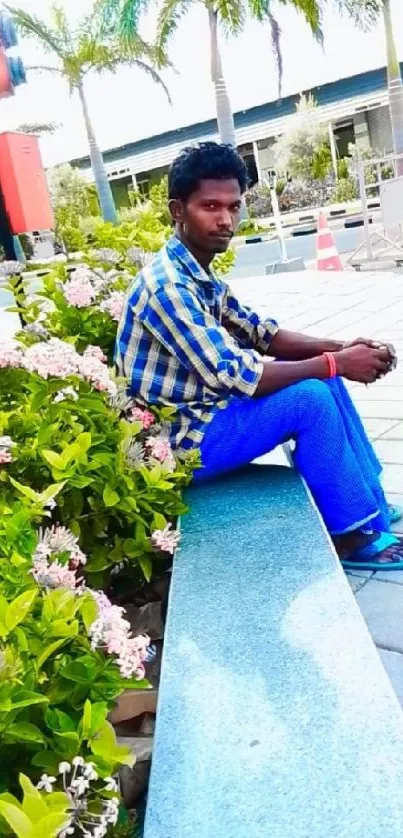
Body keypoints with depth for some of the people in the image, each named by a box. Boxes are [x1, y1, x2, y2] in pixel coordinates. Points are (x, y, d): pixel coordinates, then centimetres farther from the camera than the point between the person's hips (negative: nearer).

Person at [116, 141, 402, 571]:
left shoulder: (201, 276, 7)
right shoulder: (168, 285, -24)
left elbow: (260, 333, 9)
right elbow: (233, 375, -28)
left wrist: (339, 349, -6)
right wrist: (336, 363, -21)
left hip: (202, 409, 10)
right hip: (179, 439, -9)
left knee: (322, 376, 6)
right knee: (311, 398, -21)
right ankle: (351, 534, -5)